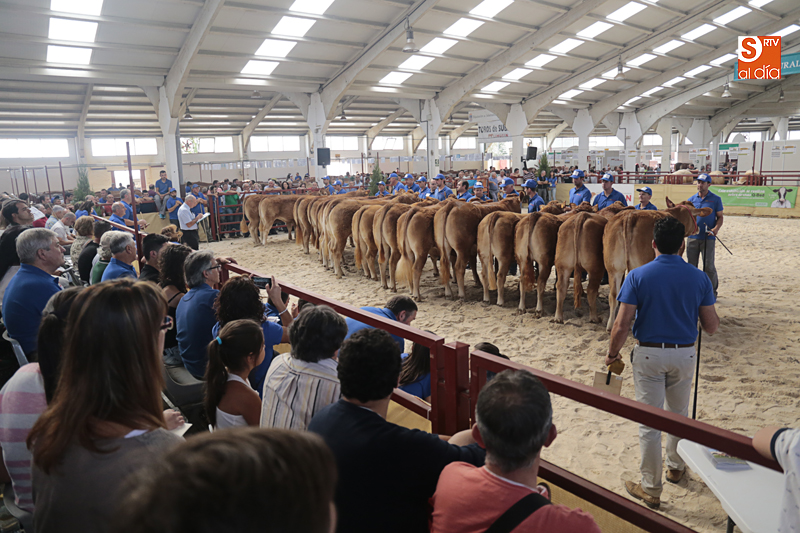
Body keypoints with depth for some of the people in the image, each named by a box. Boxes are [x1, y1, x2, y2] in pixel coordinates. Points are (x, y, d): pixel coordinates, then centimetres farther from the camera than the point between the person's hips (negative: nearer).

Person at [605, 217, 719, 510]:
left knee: (649, 422, 5)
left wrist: (612, 353, -1)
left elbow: (622, 325, -16)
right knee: (679, 415, 24)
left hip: (648, 355, -3)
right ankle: (676, 467, 44)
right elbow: (711, 326, -2)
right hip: (684, 354, 3)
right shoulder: (699, 278, -5)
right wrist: (704, 311, 19)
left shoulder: (638, 276, -13)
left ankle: (651, 489, 15)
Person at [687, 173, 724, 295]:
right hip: (692, 237, 3)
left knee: (709, 266, -2)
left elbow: (720, 217, 4)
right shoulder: (691, 199, 10)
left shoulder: (716, 199, 3)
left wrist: (716, 228, -14)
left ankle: (712, 291, 12)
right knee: (691, 265, 7)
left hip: (708, 238, -3)